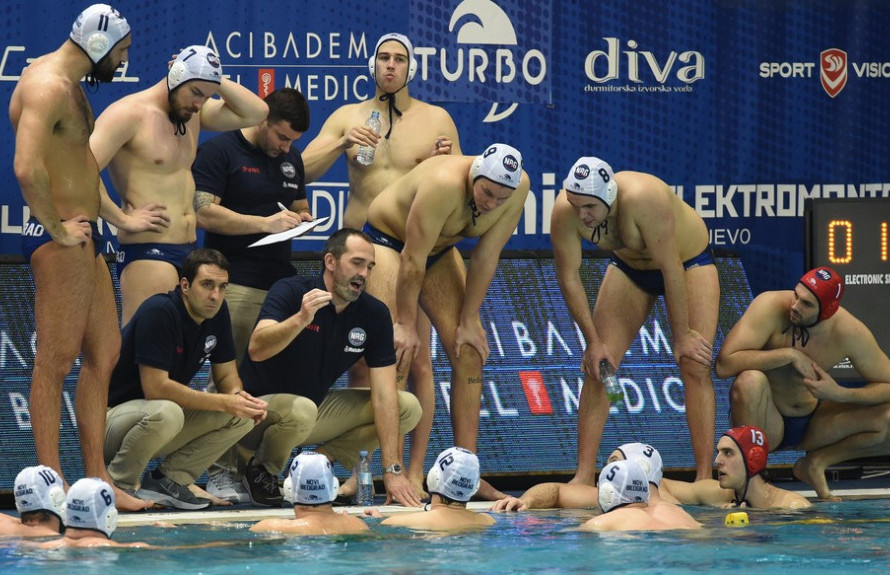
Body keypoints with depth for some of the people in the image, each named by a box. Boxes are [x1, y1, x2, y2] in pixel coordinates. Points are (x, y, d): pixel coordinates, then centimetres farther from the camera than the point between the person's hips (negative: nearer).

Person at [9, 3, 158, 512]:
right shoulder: (47, 87, -16)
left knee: (104, 355, 10)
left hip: (82, 238, 11)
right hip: (58, 241, -11)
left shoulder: (71, 87, 19)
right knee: (56, 362, -7)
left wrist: (119, 218, 32)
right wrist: (57, 229, -20)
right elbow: (27, 168, -29)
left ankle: (97, 479, 13)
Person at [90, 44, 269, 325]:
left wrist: (214, 82, 4)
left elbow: (255, 112, 15)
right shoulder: (130, 114, -10)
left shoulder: (191, 114, 15)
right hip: (148, 253, -8)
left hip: (188, 250, 8)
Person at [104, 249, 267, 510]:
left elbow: (226, 374, 9)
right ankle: (117, 486, -16)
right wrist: (224, 403, -26)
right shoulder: (159, 312, -23)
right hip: (111, 416, -8)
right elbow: (155, 388, -28)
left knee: (243, 417, -7)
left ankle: (167, 479, -2)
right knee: (166, 413, -39)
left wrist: (238, 396, -16)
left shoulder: (216, 312, 1)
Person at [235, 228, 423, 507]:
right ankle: (261, 471, -8)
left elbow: (383, 393, -11)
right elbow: (256, 350, -34)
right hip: (261, 405, -5)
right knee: (300, 411, -40)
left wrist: (392, 470, -19)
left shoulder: (375, 314, -6)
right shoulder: (290, 292, -18)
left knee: (408, 408, -8)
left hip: (317, 407, 5)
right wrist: (300, 319, -51)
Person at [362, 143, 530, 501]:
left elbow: (486, 257, -13)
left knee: (469, 353, -3)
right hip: (387, 239, -6)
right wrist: (406, 324, -23)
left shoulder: (518, 187, -21)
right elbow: (412, 260, -30)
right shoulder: (445, 185, -38)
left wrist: (469, 322, -11)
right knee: (396, 355, -18)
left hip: (440, 249, 6)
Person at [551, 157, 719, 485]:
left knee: (695, 365, -15)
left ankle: (704, 479, -15)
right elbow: (568, 277, -15)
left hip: (687, 260, -4)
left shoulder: (643, 199, -41)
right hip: (630, 266, 4)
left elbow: (672, 270, -33)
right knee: (597, 365, -7)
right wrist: (593, 341, -15)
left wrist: (682, 336, -26)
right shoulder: (564, 213, -27)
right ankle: (584, 476, -5)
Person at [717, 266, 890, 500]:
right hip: (764, 420, -3)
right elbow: (724, 364, -32)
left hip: (812, 421, 3)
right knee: (751, 379, -37)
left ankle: (815, 463, 2)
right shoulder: (771, 307, -22)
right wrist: (790, 355, -31)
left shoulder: (850, 332, -14)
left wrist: (839, 394, -25)